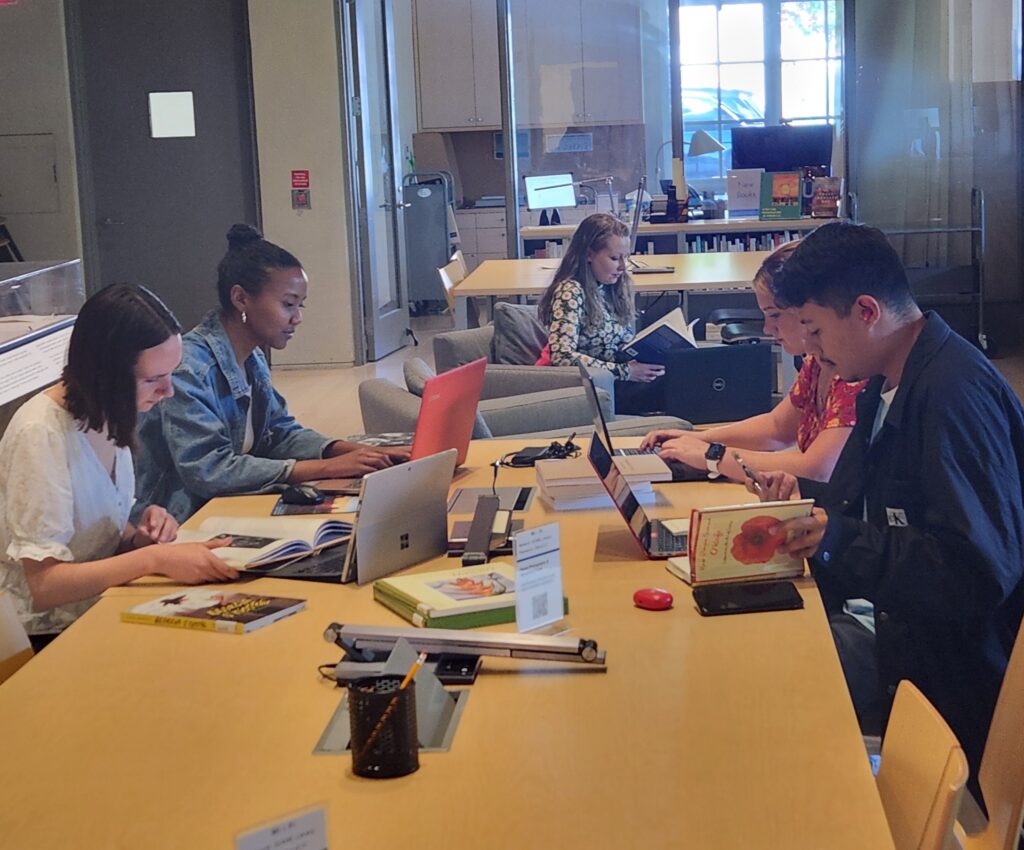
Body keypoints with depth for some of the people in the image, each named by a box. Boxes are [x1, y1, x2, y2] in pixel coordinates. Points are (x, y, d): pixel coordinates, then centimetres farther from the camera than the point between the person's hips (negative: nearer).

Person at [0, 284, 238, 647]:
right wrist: (155, 558, -31)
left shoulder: (107, 414, 0)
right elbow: (43, 583, -24)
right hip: (50, 637, -7)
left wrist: (138, 537, -9)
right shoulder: (40, 435, -22)